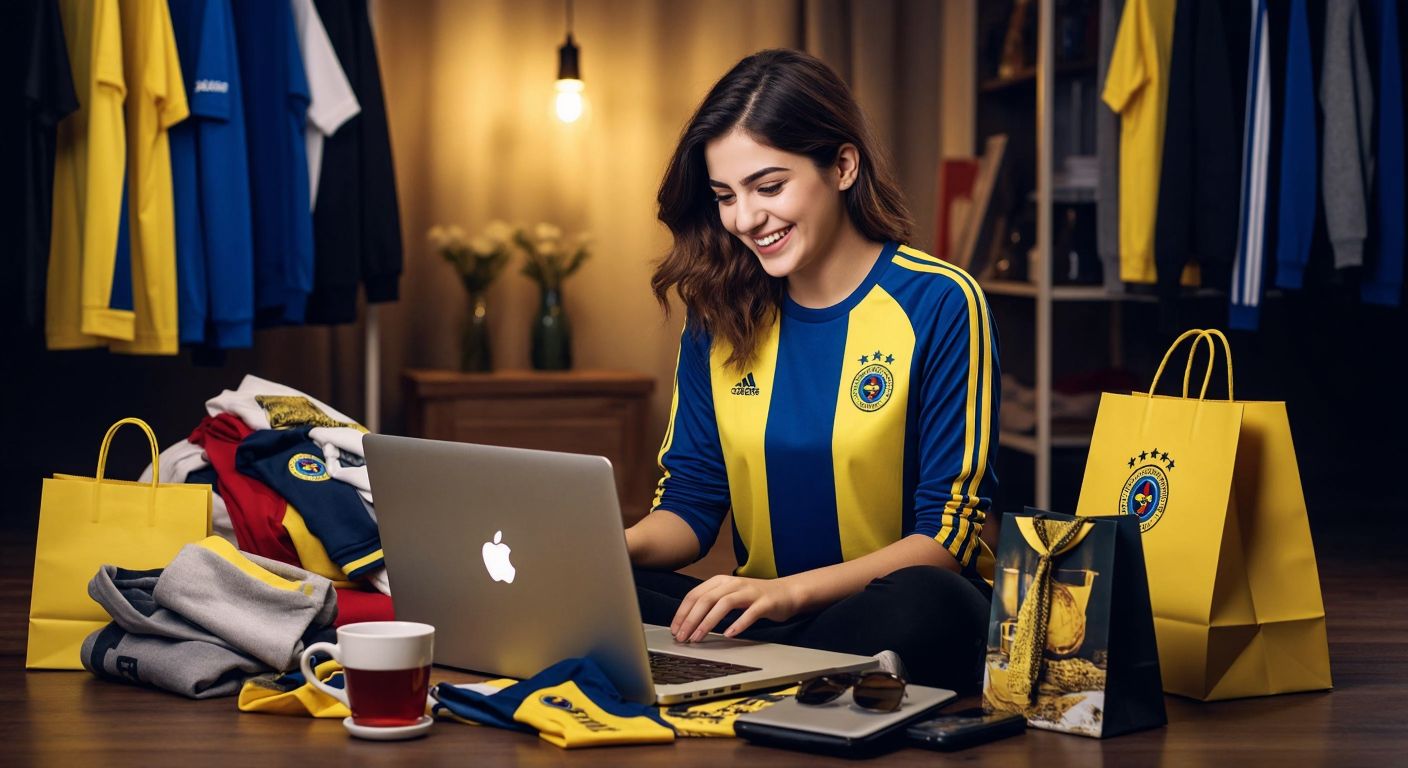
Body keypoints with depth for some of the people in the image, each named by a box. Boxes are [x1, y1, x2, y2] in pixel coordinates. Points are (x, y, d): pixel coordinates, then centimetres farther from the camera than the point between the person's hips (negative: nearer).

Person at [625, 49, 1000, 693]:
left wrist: (791, 590, -23)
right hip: (759, 617, 4)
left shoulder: (938, 303, -7)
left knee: (924, 608, -39)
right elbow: (691, 500, 10)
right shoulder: (719, 314, 7)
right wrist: (614, 545, -14)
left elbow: (948, 534, -9)